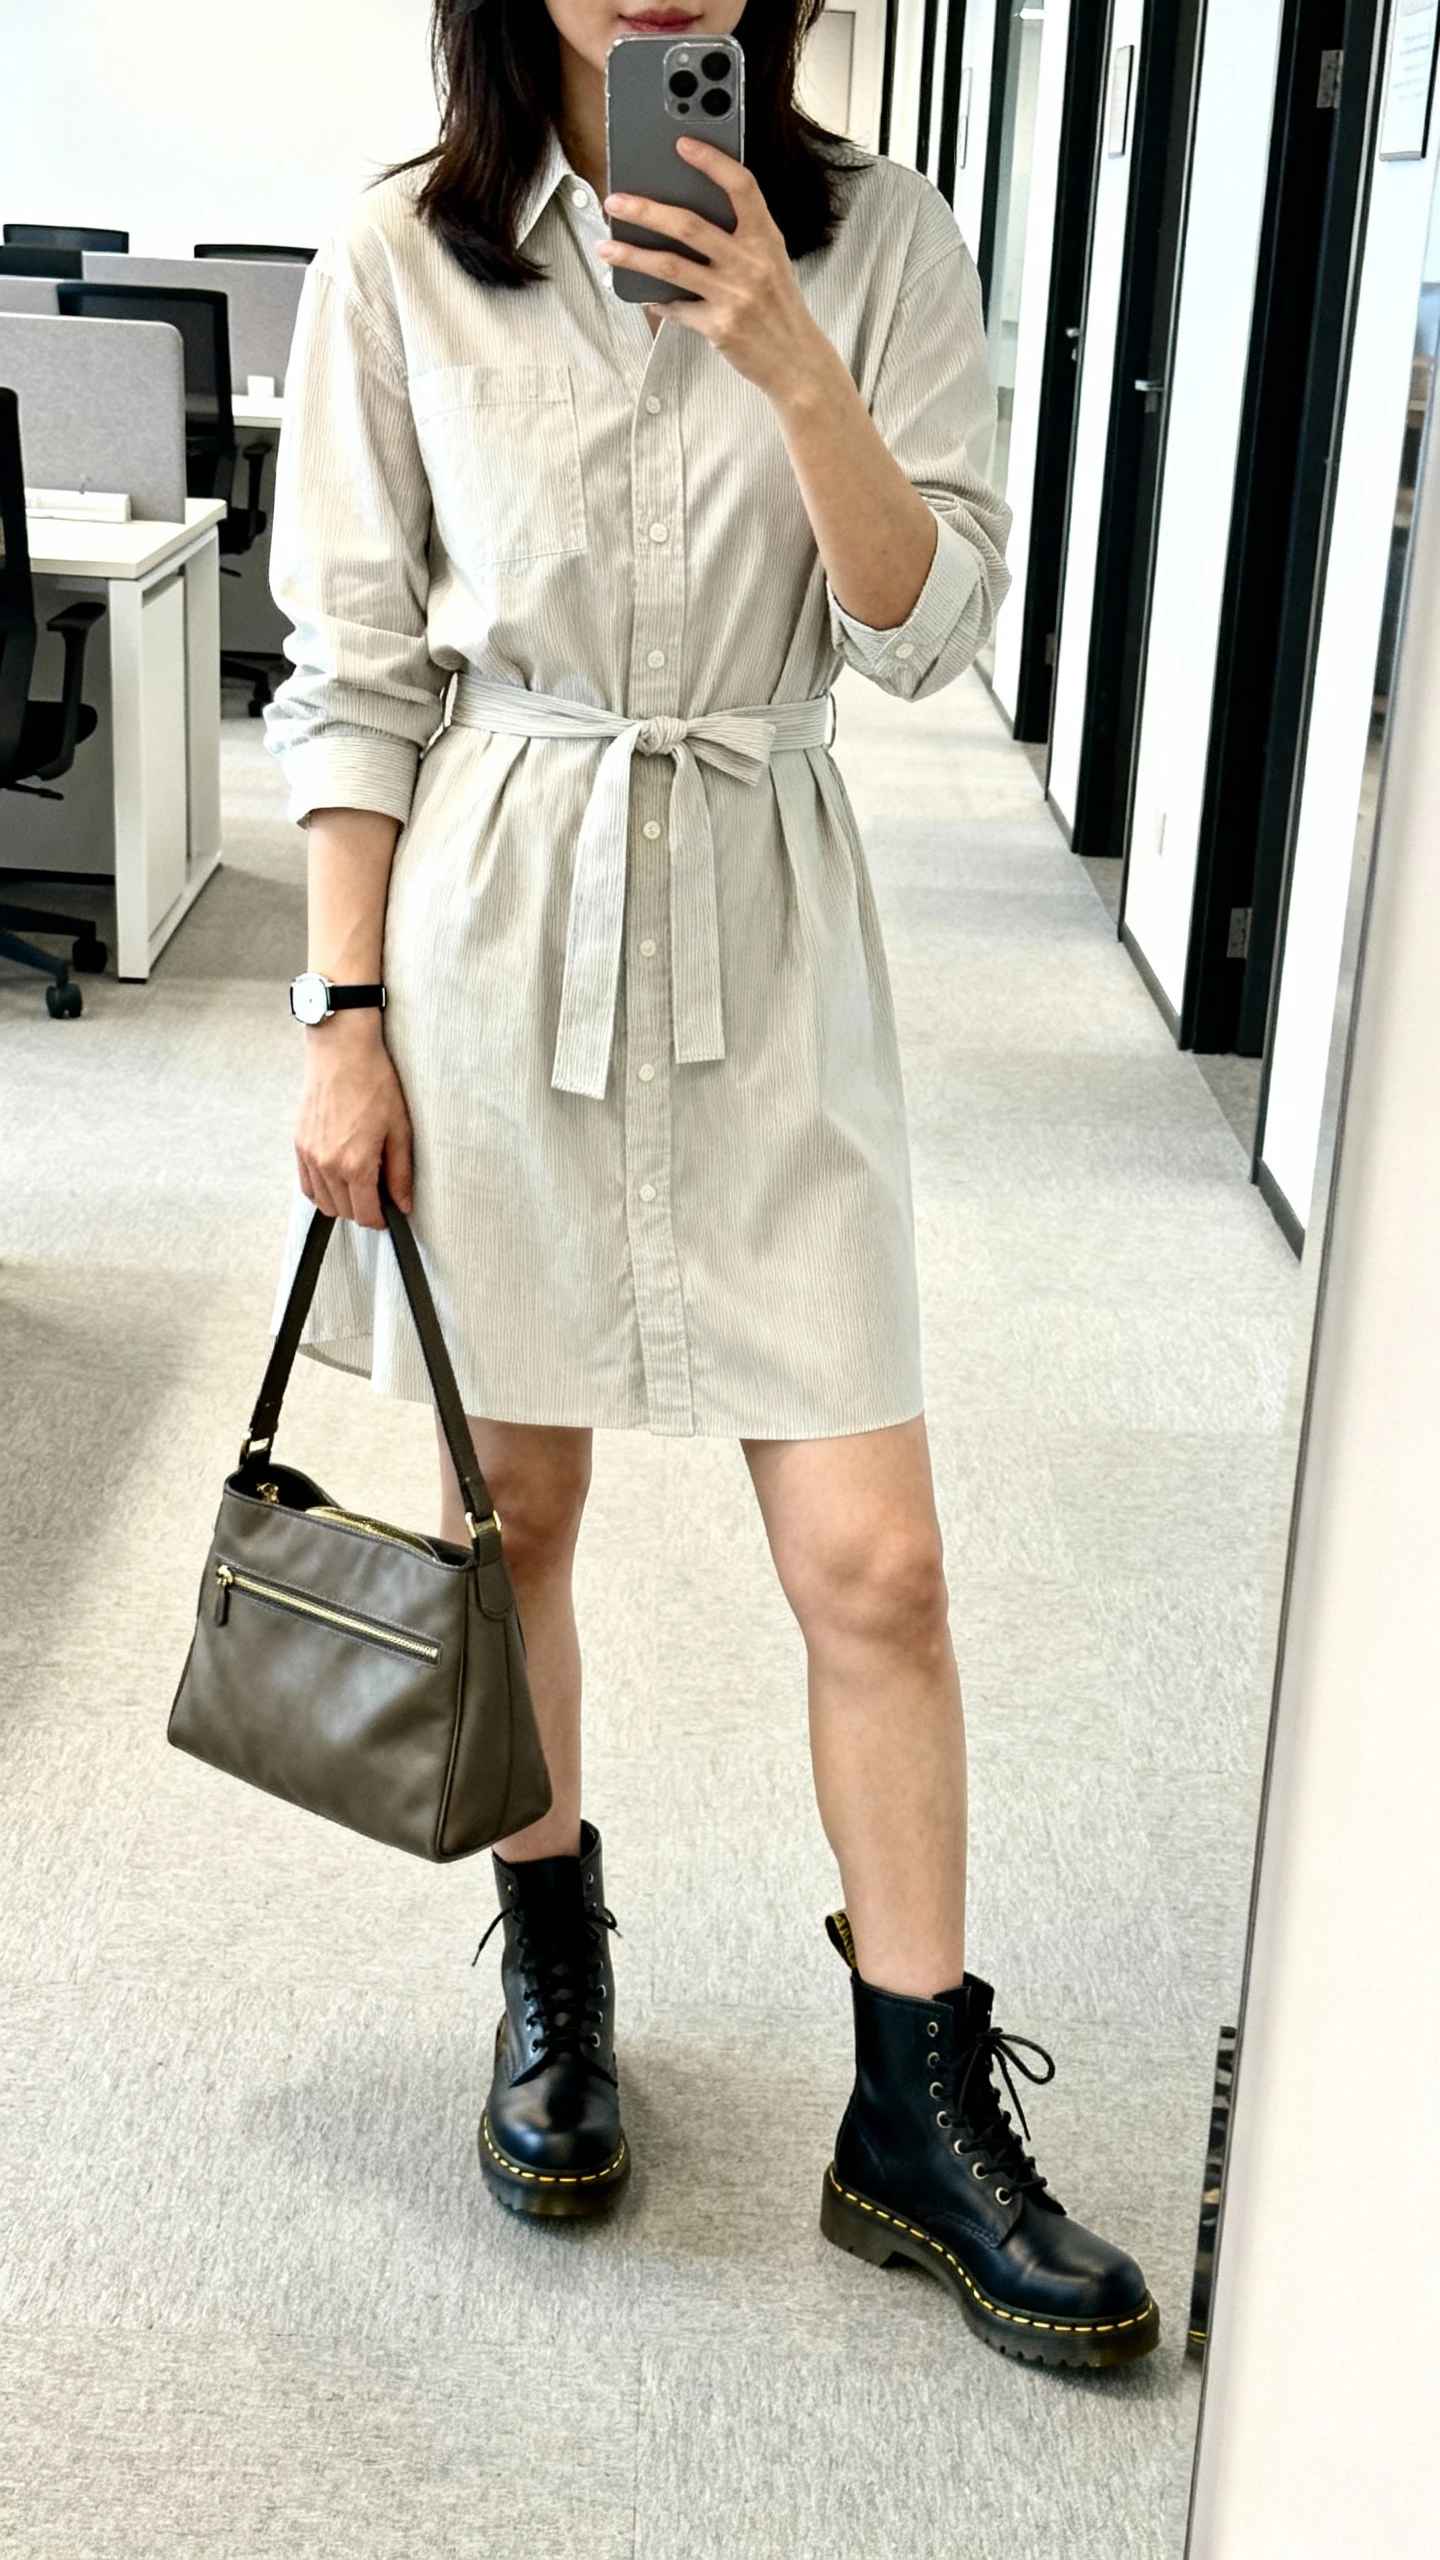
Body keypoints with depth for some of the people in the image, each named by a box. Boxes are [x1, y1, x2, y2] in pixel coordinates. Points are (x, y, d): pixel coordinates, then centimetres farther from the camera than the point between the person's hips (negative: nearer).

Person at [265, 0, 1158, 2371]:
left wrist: (788, 361, -18)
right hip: (491, 931, 0)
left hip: (764, 941, 0)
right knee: (511, 1506, 12)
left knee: (875, 1562, -2)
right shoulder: (403, 264, -1)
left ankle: (921, 2120, 15)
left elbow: (934, 625, -4)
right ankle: (557, 1972, 37)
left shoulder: (876, 238, 1)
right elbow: (355, 672, 1)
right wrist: (352, 1020, -3)